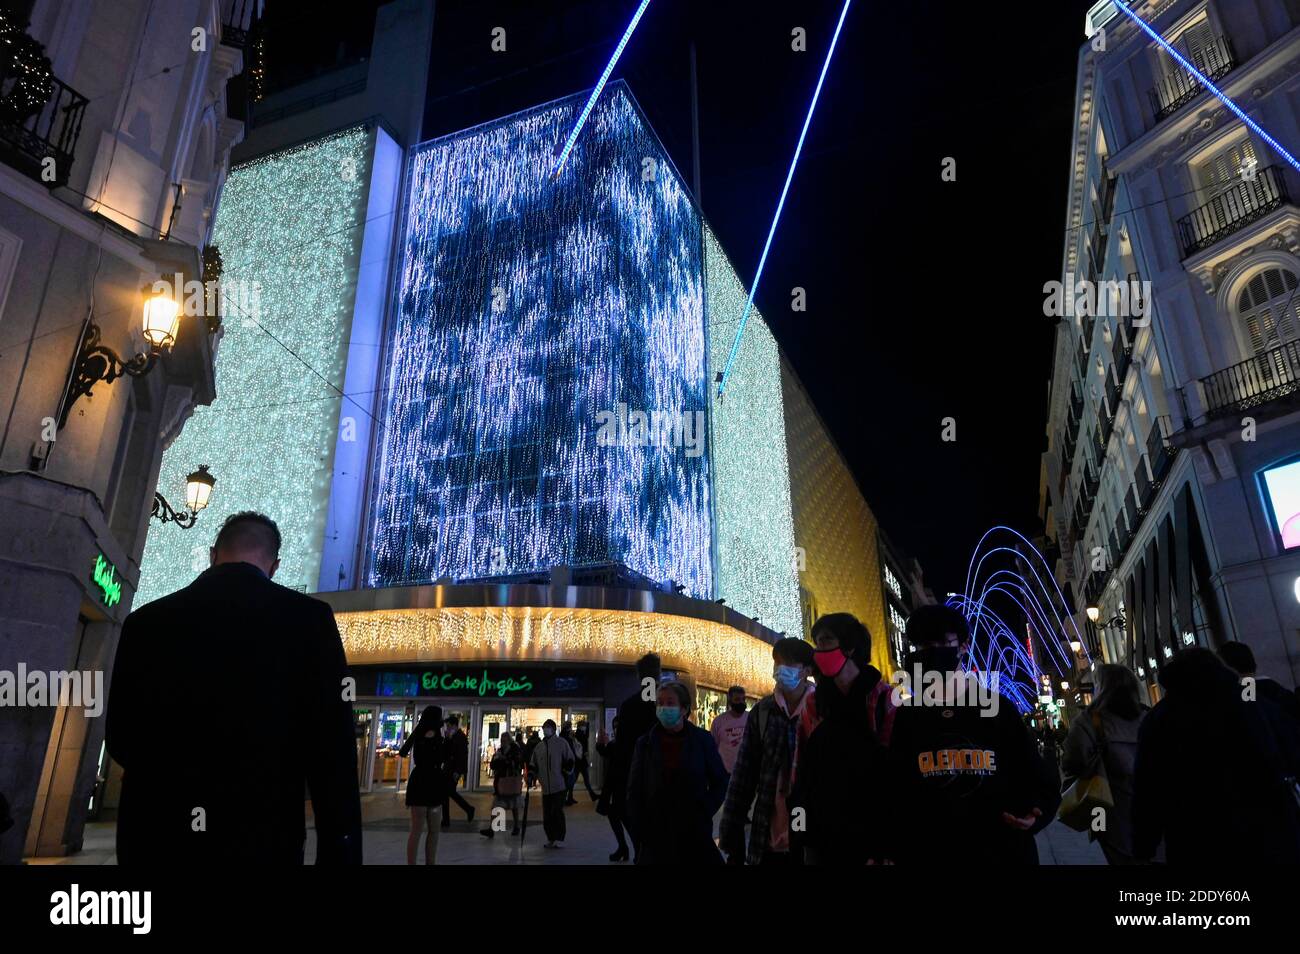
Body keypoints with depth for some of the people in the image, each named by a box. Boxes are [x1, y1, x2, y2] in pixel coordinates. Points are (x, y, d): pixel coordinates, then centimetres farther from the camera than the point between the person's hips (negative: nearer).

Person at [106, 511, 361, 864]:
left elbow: (121, 739, 11)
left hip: (154, 839, 3)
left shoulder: (145, 620, 1)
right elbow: (333, 755, -13)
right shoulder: (308, 618, -9)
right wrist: (338, 852, -8)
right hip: (260, 842, -3)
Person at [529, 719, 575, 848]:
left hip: (559, 785, -5)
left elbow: (570, 760, 0)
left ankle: (559, 839, 3)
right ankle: (550, 838, 18)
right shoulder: (538, 747, 13)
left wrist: (566, 773, -7)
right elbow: (534, 765, 19)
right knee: (546, 814, 6)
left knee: (557, 812, -7)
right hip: (545, 786, 5)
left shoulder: (561, 743, 0)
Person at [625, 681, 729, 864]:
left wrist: (704, 813, -4)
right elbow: (635, 790, 5)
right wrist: (640, 829, -2)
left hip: (695, 835, -1)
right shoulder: (645, 743, 3)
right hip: (656, 837, 1)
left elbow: (720, 782, 6)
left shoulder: (702, 740, 0)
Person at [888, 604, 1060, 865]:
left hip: (1003, 853, 0)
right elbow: (891, 792, 0)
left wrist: (1036, 812, -15)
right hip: (927, 855, 0)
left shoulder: (997, 707, 1)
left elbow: (1038, 780, 3)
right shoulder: (905, 717, 1)